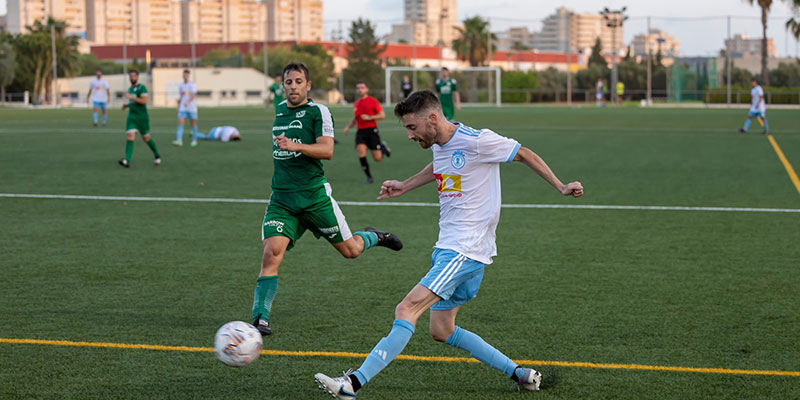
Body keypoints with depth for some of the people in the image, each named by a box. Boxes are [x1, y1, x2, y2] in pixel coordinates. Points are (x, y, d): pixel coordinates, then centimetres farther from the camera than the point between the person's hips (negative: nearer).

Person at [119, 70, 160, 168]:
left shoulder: (142, 87, -9)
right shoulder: (130, 89, 15)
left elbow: (144, 101, -21)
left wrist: (131, 97, -22)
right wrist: (126, 105, 11)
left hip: (142, 117, -6)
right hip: (132, 116, 6)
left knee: (146, 138, 5)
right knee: (130, 137, -11)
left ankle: (157, 156, 30)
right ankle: (127, 161, -22)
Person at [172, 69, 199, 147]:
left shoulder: (192, 85, -4)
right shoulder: (181, 86, 11)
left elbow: (193, 95, -18)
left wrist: (188, 102, -35)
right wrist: (178, 106, 19)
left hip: (192, 108, -3)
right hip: (182, 108, 3)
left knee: (193, 124, 6)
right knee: (180, 123, -12)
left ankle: (194, 140, 19)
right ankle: (179, 140, -21)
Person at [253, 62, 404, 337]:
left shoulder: (318, 112, -7)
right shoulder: (280, 110, 13)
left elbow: (327, 150, -19)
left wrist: (296, 146, -31)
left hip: (314, 196, -4)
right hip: (281, 199, 4)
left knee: (350, 250, 6)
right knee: (271, 253, -16)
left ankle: (374, 237, 41)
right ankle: (260, 319, -17)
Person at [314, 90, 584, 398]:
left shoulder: (478, 142, -16)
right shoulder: (439, 144, 9)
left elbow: (525, 155, -3)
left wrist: (561, 187, 0)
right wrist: (404, 187, 30)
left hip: (466, 251, -10)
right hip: (448, 248, 10)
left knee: (407, 309, -19)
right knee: (442, 331, 11)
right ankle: (519, 374, 19)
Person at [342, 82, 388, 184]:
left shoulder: (373, 101, -3)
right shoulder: (356, 104, 14)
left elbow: (382, 115, -5)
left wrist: (369, 117, -15)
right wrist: (348, 127, 13)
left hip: (372, 130, -4)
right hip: (360, 132, 4)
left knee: (377, 158, -4)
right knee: (361, 152, -19)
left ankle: (383, 147, 32)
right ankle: (369, 177, -8)